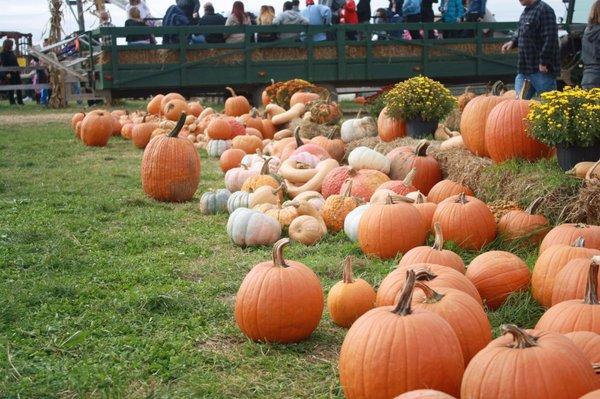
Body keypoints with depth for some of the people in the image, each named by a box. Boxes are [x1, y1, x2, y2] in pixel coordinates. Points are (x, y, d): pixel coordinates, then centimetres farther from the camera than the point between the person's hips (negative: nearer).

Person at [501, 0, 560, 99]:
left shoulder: (544, 10, -15)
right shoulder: (526, 11, 15)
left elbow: (550, 39, -21)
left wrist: (543, 62, -22)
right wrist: (513, 42, 10)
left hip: (541, 69, -9)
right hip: (524, 68, 9)